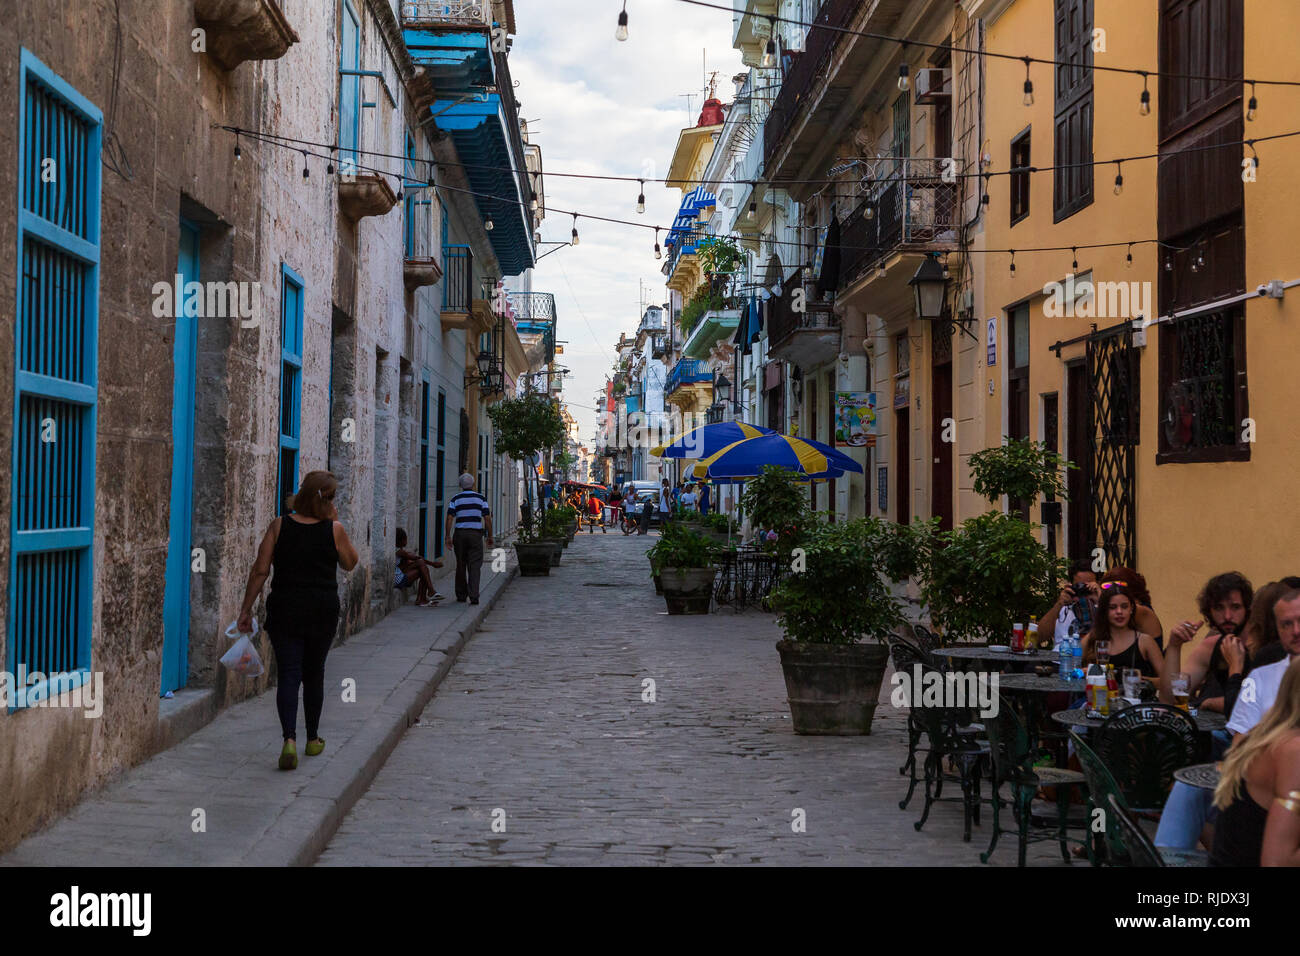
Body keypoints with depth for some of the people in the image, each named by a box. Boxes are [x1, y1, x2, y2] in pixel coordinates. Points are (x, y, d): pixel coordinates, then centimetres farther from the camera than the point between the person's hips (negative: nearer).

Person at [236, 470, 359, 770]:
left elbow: (260, 570, -4)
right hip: (323, 611, 0)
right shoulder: (334, 529, -5)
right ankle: (313, 740, 28)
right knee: (313, 675, 16)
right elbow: (350, 563, 12)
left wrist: (246, 610, 3)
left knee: (288, 675, -1)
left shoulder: (280, 526, -3)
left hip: (284, 610, 0)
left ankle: (290, 739, -19)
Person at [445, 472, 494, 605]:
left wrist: (448, 536, -3)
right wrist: (490, 536, 6)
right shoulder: (481, 498, 3)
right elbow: (487, 518, 0)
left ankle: (461, 595, 17)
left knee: (461, 565, 11)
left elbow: (450, 518, -5)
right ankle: (474, 596, -15)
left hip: (459, 534, 1)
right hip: (476, 534, -1)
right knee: (475, 566, -3)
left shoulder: (455, 499, 3)